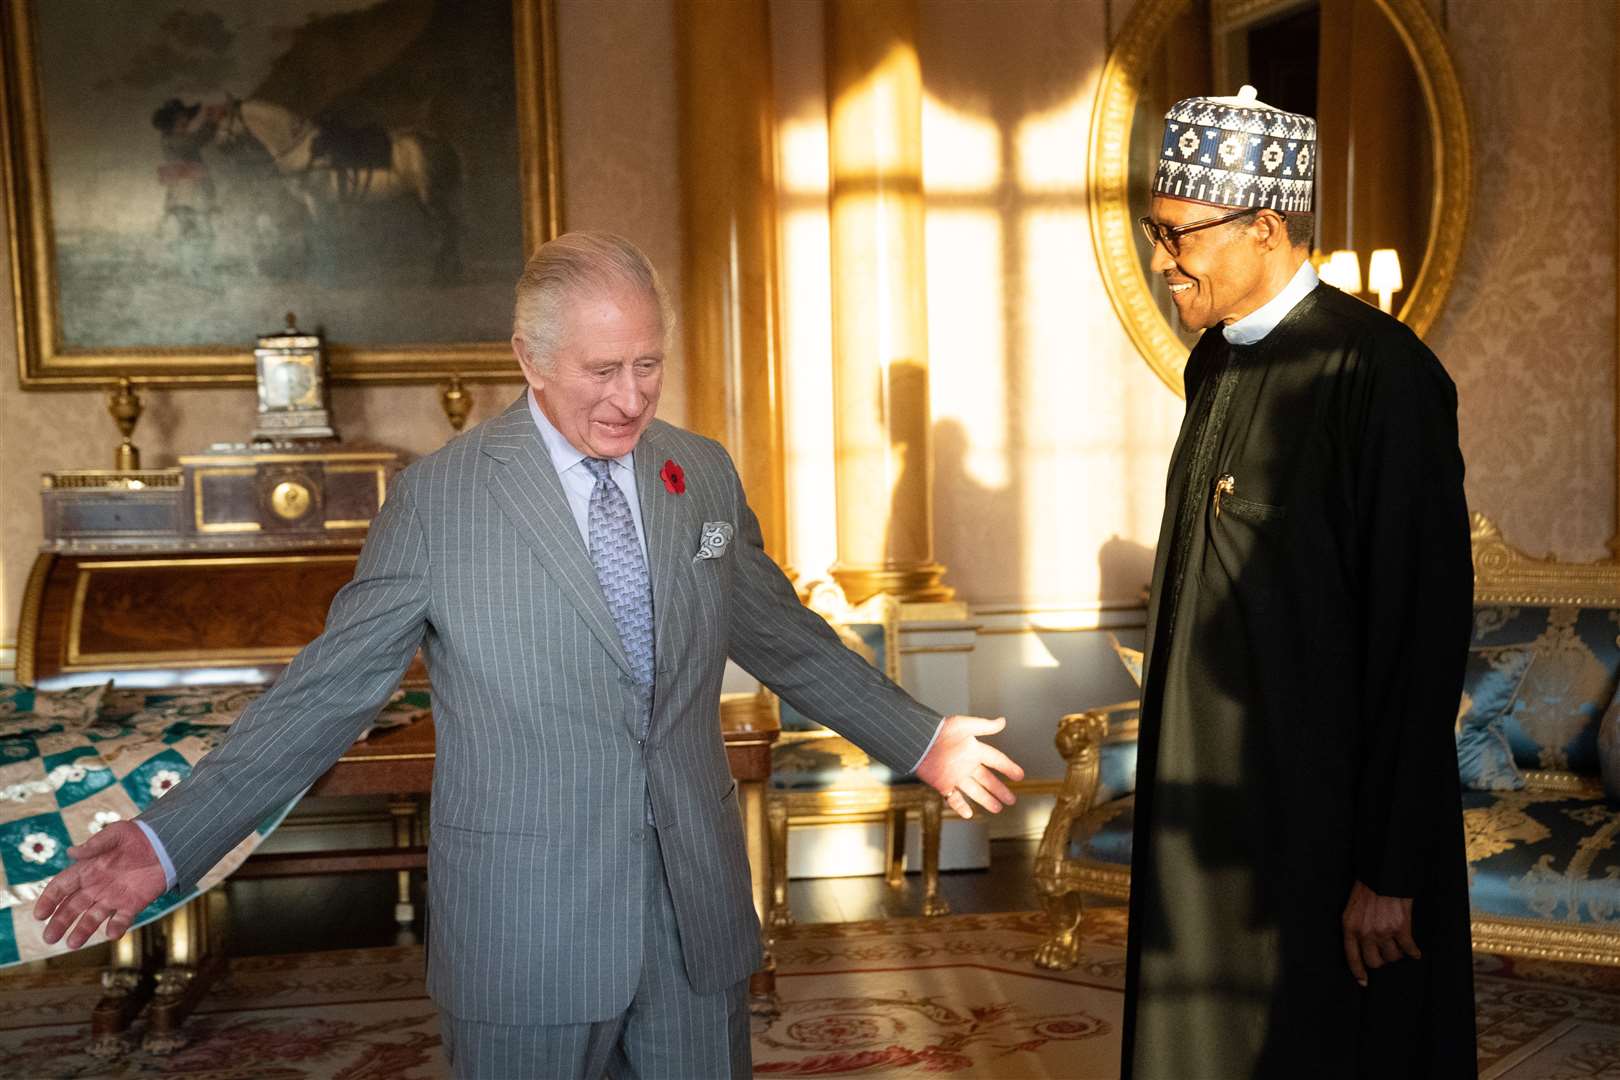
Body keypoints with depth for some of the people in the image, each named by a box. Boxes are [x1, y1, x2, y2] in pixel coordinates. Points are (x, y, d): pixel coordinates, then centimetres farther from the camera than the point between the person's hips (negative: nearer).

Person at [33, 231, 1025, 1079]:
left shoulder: (704, 475, 3)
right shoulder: (436, 498, -9)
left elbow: (783, 636, 14)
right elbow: (332, 686, -6)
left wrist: (918, 740, 16)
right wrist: (171, 838, -12)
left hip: (701, 920, 4)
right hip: (526, 938, -3)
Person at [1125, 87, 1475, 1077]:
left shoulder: (1381, 374, -18)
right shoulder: (1216, 361, 8)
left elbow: (1424, 634, -18)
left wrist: (1391, 871, -16)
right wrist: (1181, 763, 14)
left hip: (1326, 810, -7)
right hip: (1214, 789, 8)